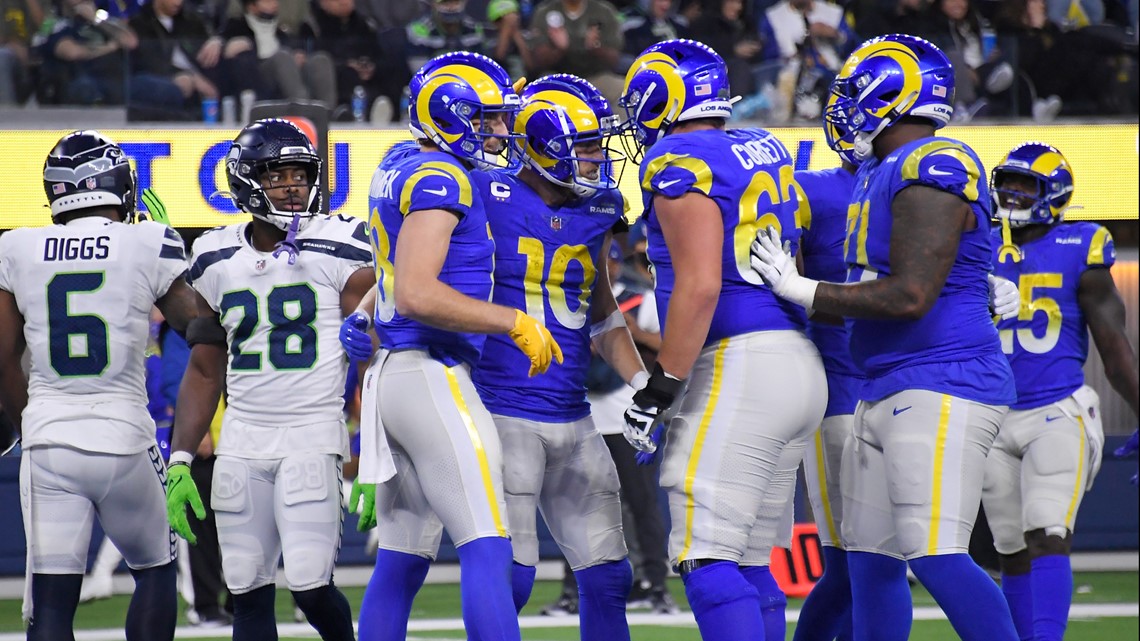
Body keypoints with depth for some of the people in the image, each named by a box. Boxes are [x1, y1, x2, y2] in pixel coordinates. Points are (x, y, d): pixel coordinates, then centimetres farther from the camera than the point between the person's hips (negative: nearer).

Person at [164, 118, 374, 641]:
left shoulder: (338, 250, -4)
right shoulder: (217, 260, 9)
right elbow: (204, 370, 16)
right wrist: (180, 461, 8)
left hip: (313, 437, -4)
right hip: (241, 442, 4)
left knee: (310, 588, -12)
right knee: (248, 594, 4)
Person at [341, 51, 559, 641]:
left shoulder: (399, 166, 14)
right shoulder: (437, 178, -13)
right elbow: (417, 293, -22)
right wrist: (514, 323, -17)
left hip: (391, 374, 10)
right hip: (431, 376, -10)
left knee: (401, 564, 11)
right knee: (487, 549, -15)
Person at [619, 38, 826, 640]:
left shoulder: (680, 164, -9)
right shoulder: (766, 150, 15)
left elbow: (700, 286, -18)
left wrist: (660, 389, -15)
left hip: (740, 365, -9)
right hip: (800, 363, 9)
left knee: (706, 558, -11)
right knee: (749, 562, 11)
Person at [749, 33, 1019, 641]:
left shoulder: (932, 169, -15)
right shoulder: (882, 174, 17)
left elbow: (909, 297, -22)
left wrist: (800, 289, -13)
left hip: (940, 388, -10)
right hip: (885, 394, 10)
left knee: (935, 557, -18)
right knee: (871, 561, 10)